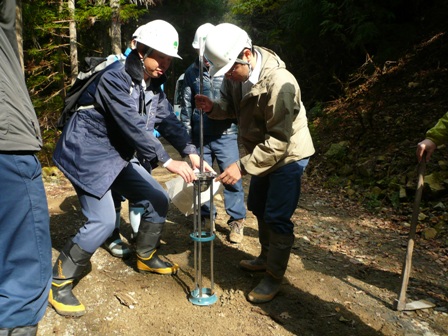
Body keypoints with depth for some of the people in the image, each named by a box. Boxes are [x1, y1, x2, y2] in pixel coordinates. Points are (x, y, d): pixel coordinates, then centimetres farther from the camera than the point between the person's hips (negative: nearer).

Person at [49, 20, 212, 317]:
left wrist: (191, 153, -11)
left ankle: (147, 258, 28)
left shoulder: (152, 82, 4)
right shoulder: (115, 78, -23)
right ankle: (58, 284, 5)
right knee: (103, 221, -16)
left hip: (118, 156, 9)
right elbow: (134, 128, -30)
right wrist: (168, 162, -32)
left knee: (158, 200, 5)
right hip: (87, 154, -8)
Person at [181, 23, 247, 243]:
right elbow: (186, 105, 9)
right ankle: (206, 217, 27)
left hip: (225, 134, -3)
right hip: (200, 135, 3)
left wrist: (241, 127, -9)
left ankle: (237, 221, 13)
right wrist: (186, 134, 8)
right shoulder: (192, 72, 6)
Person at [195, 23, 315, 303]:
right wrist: (213, 107, -15)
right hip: (263, 153, 9)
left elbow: (280, 140, -31)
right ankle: (267, 257, 41)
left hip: (288, 155, -8)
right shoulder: (236, 75, -7)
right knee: (259, 207, 19)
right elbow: (232, 107, 8)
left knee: (277, 217, -4)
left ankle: (274, 277, 16)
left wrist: (243, 166, -33)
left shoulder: (279, 82, -31)